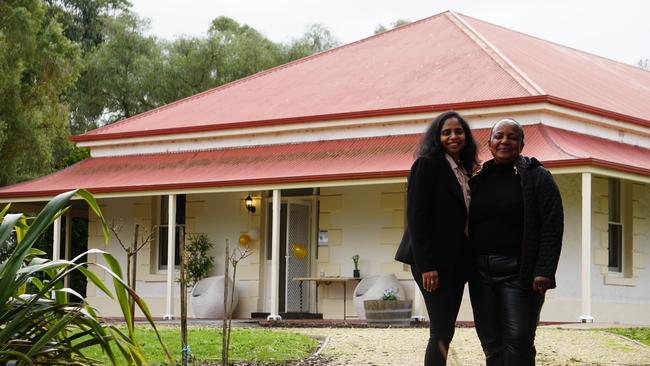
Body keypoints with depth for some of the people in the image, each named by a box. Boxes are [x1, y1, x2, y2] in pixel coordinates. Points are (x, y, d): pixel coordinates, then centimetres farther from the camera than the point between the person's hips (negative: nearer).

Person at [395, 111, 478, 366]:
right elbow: (416, 217, -13)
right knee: (441, 331, -9)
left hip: (455, 262, 7)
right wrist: (426, 265, -19)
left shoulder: (464, 170, 16)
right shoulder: (427, 164, -7)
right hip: (433, 261, -7)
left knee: (445, 330, 7)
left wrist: (467, 263, 7)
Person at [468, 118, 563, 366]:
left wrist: (544, 271, -18)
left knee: (518, 341, -11)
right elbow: (467, 225, 16)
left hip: (518, 272, -4)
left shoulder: (536, 177, 0)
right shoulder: (478, 180, 13)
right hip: (481, 271, 5)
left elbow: (552, 226, -8)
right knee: (491, 344, 4)